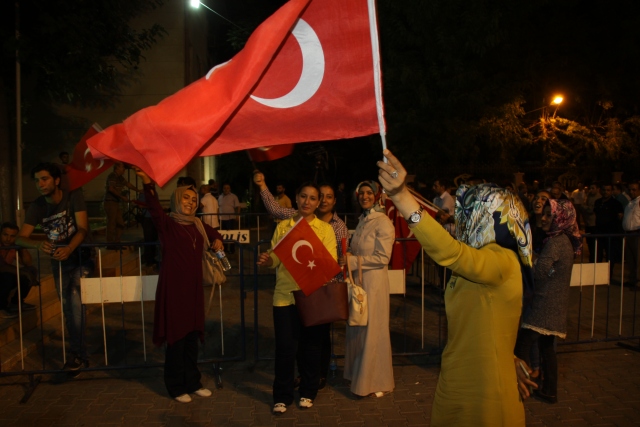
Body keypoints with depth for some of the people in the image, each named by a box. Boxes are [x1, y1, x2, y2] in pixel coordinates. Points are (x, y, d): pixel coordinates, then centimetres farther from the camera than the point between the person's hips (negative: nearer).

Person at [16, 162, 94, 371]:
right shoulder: (36, 206, -6)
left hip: (81, 255, -4)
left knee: (74, 295, -25)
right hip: (59, 260, 4)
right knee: (68, 306, 9)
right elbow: (20, 238, -11)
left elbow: (82, 229, -20)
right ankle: (79, 354, 24)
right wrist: (38, 244, -34)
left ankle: (77, 353, -17)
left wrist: (69, 249, -39)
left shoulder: (73, 196, -14)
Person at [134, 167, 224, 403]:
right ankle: (176, 387, 19)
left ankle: (193, 383, 28)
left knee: (192, 337, 14)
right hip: (173, 287, -6)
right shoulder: (167, 223, -8)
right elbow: (154, 207, -28)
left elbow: (214, 234, 30)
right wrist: (148, 183, -45)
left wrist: (218, 240, 6)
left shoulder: (198, 225, 10)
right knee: (177, 338, 3)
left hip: (193, 286, 6)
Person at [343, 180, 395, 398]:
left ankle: (376, 382, 18)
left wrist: (353, 261, -16)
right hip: (357, 279, 7)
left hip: (374, 280, -7)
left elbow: (382, 258, -17)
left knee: (372, 330, 2)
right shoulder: (362, 220, 12)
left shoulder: (383, 222, -12)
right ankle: (359, 374, 30)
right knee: (356, 328, 14)